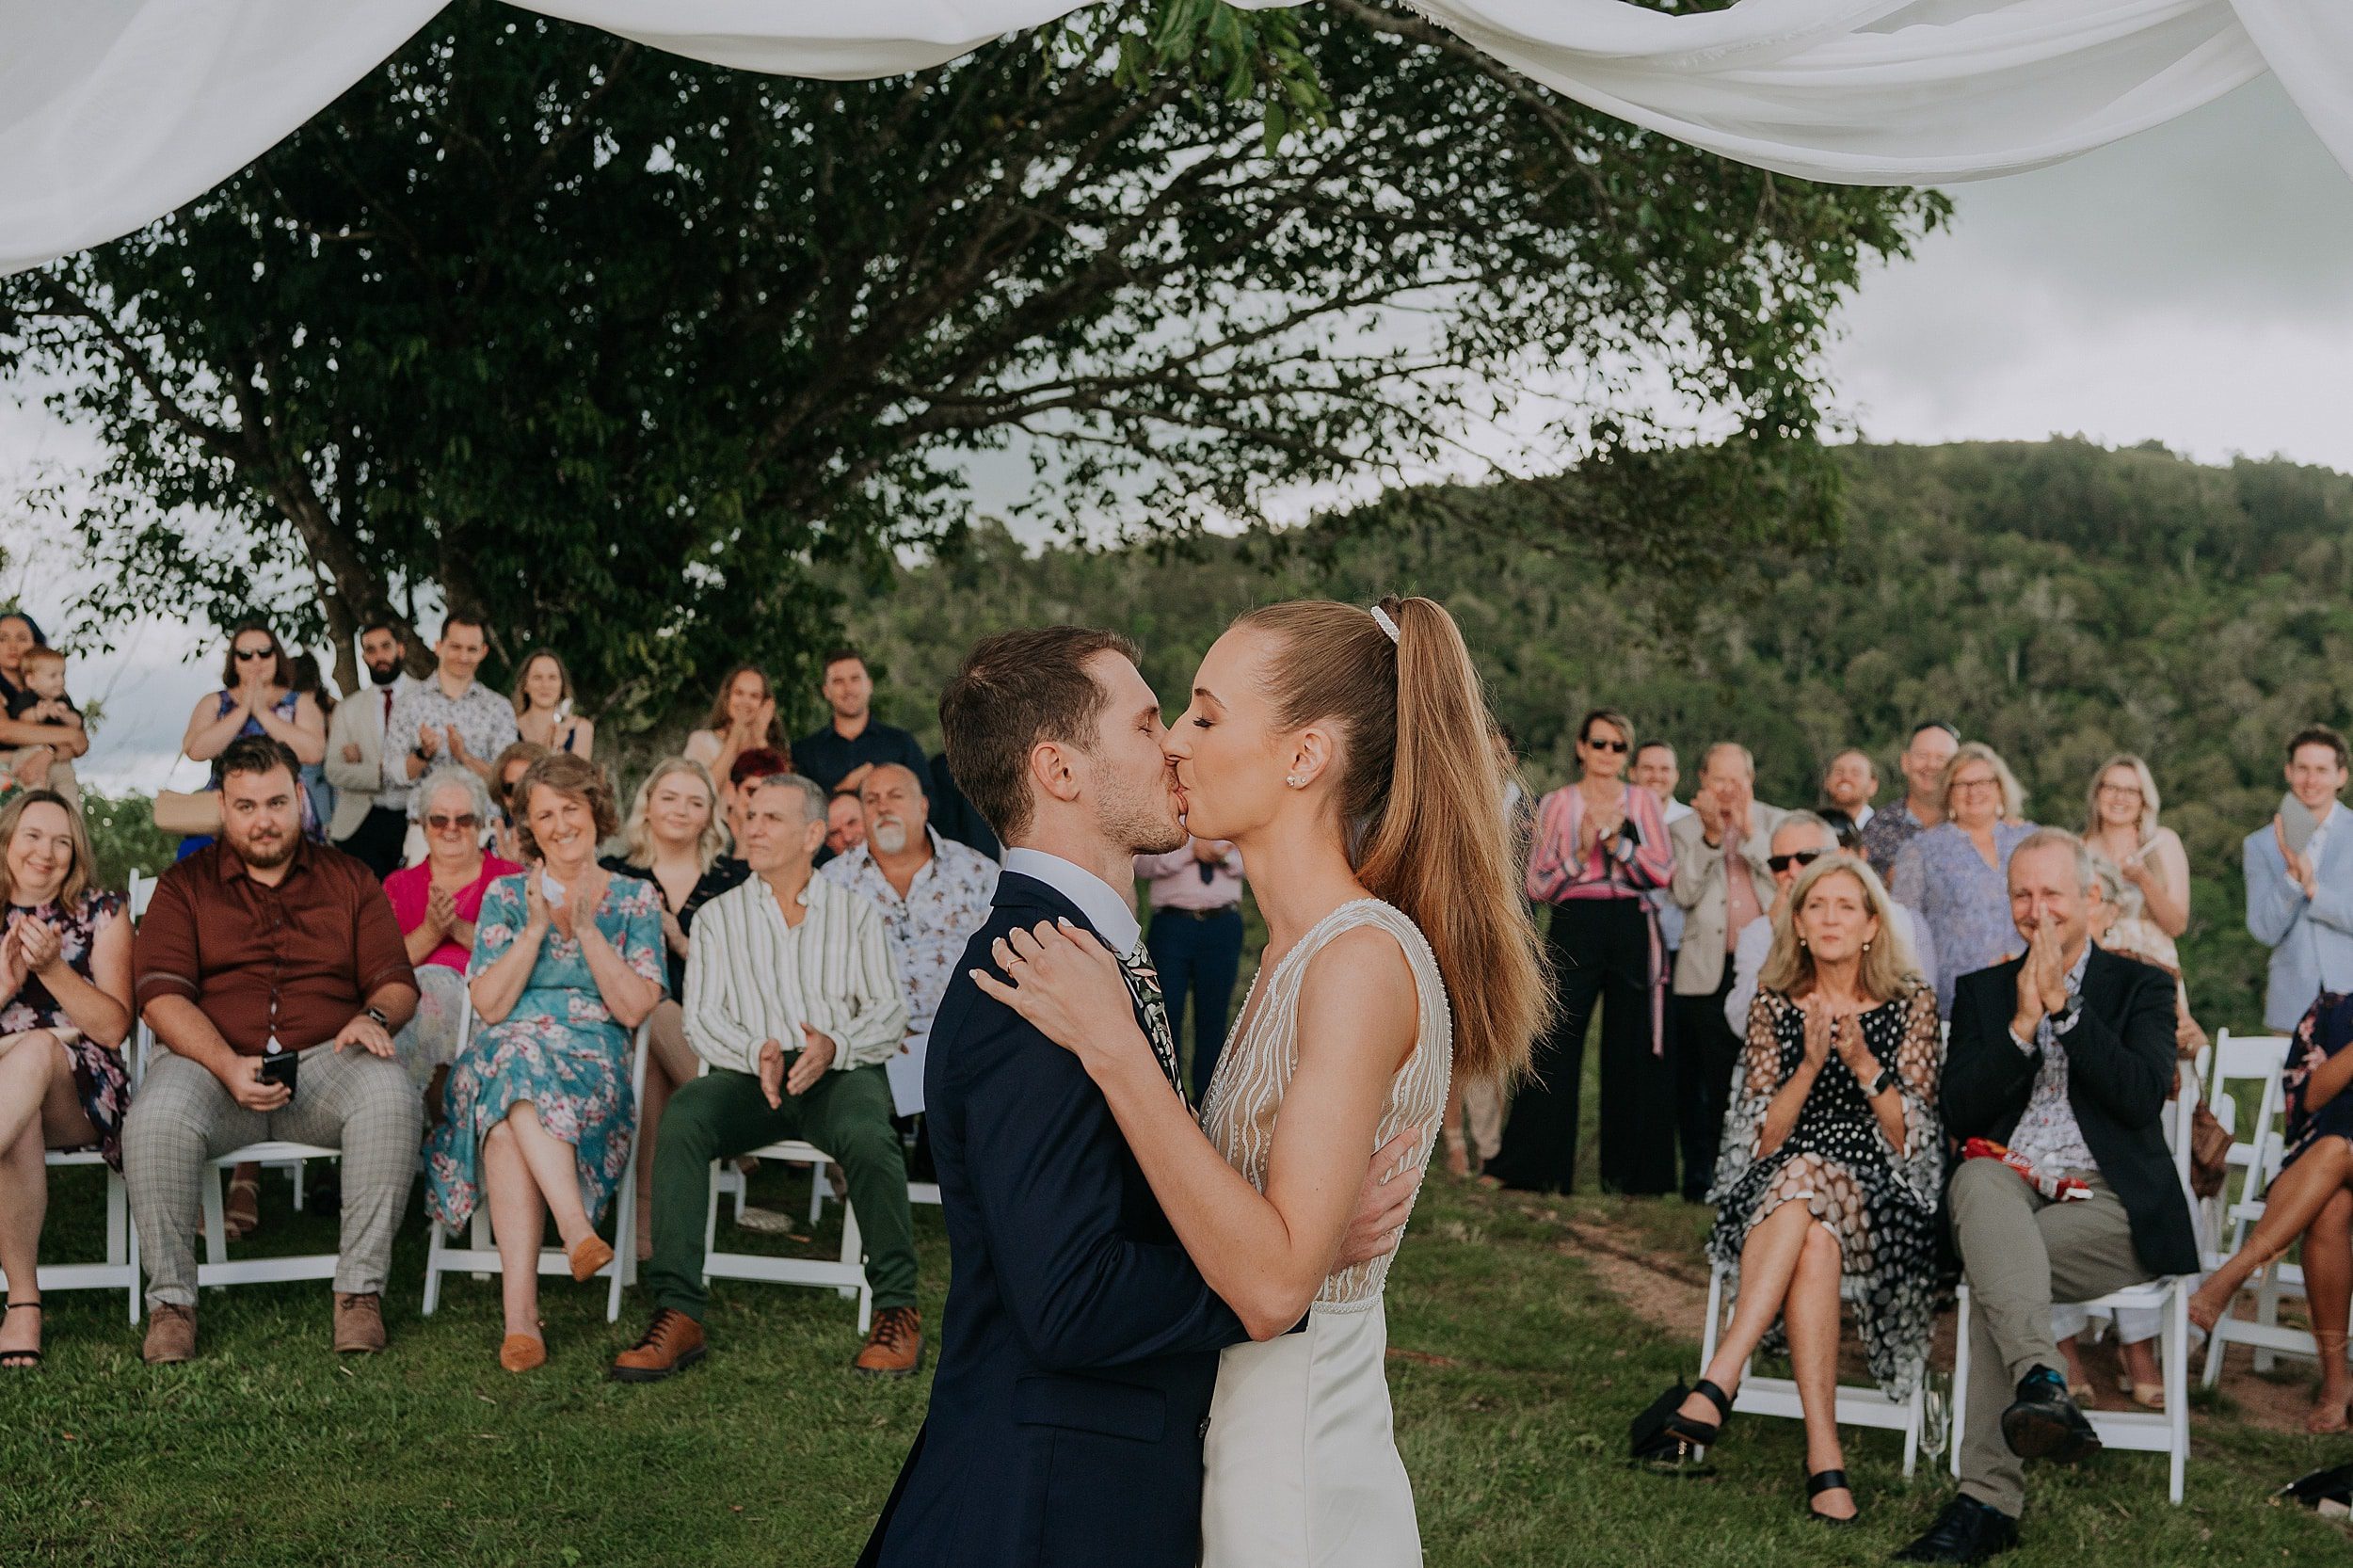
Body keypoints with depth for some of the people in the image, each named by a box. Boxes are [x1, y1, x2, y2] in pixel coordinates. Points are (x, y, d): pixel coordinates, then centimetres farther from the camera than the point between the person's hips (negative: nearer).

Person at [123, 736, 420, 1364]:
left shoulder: (350, 880, 17)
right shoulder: (184, 885, 13)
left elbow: (397, 982, 12)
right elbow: (162, 995, -1)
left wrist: (374, 1017, -14)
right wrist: (228, 1066, -18)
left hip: (325, 1061, 1)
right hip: (210, 1060, 0)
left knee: (391, 1097, -32)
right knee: (156, 1119, -34)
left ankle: (360, 1289, -22)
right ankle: (170, 1301, -16)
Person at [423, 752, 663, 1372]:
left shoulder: (635, 898, 12)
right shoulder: (505, 896, 15)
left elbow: (634, 1008, -1)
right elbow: (489, 1005, 2)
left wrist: (585, 928, -7)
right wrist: (536, 929, -7)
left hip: (593, 1064, -1)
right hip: (500, 1057, 1)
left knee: (510, 1125, -36)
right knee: (513, 1052, -38)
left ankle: (520, 1309, -43)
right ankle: (576, 1228, -45)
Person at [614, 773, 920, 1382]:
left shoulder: (856, 912, 16)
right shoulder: (719, 915, 18)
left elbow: (890, 1011, 6)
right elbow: (703, 1017, 7)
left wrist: (836, 1045, -16)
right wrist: (757, 1053, -15)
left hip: (840, 1070, -1)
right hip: (748, 1073, 1)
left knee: (867, 1132, -37)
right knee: (683, 1118, -32)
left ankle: (897, 1309, -27)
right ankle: (677, 1314, -34)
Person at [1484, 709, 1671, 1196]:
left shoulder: (1643, 802, 10)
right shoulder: (1556, 804, 7)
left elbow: (1664, 873, 0)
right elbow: (1538, 885, 2)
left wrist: (1617, 842, -12)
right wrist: (1581, 852, -11)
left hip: (1632, 932, 1)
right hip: (1574, 931, -1)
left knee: (1631, 1052, 3)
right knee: (1553, 1050, -5)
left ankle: (1627, 1171, 12)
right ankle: (1524, 1165, 1)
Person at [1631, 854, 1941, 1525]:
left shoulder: (1911, 1002, 6)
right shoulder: (1774, 1005, 10)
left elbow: (1911, 1135, 1)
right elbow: (1761, 1140, 3)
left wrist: (1861, 1059, -13)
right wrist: (1810, 1065, -11)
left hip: (1882, 1203, -2)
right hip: (1778, 1195, 2)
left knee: (1804, 1178, -37)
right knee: (1814, 1246, -36)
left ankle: (1714, 1389, -42)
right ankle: (1825, 1457, -40)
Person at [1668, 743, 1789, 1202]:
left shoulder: (1775, 822, 8)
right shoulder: (1685, 829, 8)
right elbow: (1685, 893, -5)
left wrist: (1749, 832, -12)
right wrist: (1711, 836, -12)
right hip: (1709, 971, 0)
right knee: (1716, 1080, 4)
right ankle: (1704, 1176, 10)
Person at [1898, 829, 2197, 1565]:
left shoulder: (2140, 987, 14)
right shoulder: (1981, 991, 21)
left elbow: (2142, 1097, -5)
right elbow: (1958, 1117, 7)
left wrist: (2064, 1006, -8)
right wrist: (2024, 1023, -3)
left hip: (2107, 1206, -2)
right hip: (2003, 1189, 2)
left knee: (1991, 1271, -33)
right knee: (1980, 1179, -37)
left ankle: (1987, 1499, -38)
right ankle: (2041, 1381, -57)